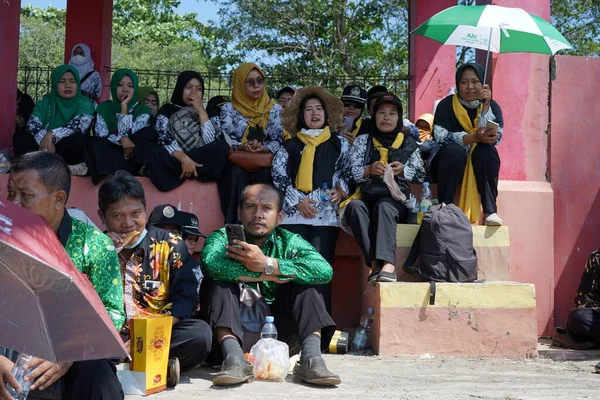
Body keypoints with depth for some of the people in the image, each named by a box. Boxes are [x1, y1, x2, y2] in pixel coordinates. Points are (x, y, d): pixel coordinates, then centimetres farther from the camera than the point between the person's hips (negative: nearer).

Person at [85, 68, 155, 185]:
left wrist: (124, 107, -10)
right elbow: (100, 134, -8)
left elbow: (126, 134, -10)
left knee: (149, 133, -24)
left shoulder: (143, 110, 5)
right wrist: (121, 140, -25)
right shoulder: (104, 107, 9)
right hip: (109, 155, 0)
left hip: (132, 156, 0)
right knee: (93, 141, -28)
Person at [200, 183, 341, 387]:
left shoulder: (289, 242, 1)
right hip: (233, 328, -1)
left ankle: (311, 359, -26)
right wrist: (268, 275, -23)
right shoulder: (223, 237, -2)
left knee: (304, 283, -13)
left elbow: (325, 270, -21)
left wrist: (267, 264, -28)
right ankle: (234, 359, -38)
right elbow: (210, 263, -29)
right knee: (221, 283, -22)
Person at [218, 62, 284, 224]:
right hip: (237, 163, 0)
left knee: (265, 175, -34)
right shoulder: (229, 109, 6)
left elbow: (278, 139, -2)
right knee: (238, 174, -34)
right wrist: (242, 146, -25)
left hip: (264, 162, 1)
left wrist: (263, 148, -24)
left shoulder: (274, 109, 9)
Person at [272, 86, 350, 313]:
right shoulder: (291, 145, 17)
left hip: (326, 212, 0)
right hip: (295, 211, 0)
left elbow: (347, 173, 15)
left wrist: (340, 190, -6)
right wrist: (297, 200, -4)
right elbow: (278, 174, 8)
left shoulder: (339, 145, 18)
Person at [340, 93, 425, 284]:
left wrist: (403, 171, -6)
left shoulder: (409, 144, 19)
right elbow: (350, 173, 10)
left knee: (383, 206, -38)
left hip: (397, 199, -1)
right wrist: (369, 170, -10)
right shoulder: (363, 141, 20)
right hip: (368, 196, 2)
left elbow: (421, 175, 14)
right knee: (354, 205, -35)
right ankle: (375, 262, -46)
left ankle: (387, 264, -55)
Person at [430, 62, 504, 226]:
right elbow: (440, 135, -22)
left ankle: (489, 210, -32)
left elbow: (493, 138, -17)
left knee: (486, 149, -28)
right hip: (449, 166, -2)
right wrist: (473, 138, -34)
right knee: (454, 150, -32)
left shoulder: (492, 106, -2)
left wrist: (486, 105, -24)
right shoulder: (447, 105, -7)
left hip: (479, 168, 2)